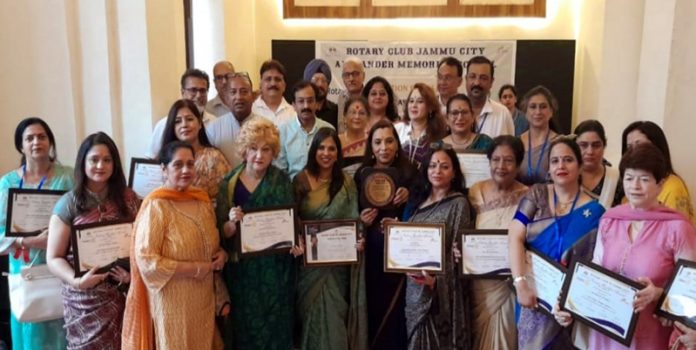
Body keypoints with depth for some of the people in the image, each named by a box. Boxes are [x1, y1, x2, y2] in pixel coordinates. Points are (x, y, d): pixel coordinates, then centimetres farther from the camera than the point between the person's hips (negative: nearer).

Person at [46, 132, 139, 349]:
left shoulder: (128, 199, 4)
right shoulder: (68, 204, -3)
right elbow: (54, 258, -2)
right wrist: (76, 281, -18)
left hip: (124, 294, 2)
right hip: (85, 299, -2)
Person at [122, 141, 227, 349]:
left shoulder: (202, 199, 5)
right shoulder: (156, 205, -14)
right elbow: (146, 260, -18)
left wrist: (221, 254, -2)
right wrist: (194, 269, -18)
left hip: (203, 296, 6)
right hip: (172, 299, -6)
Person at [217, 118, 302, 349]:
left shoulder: (282, 181, -3)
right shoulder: (229, 183, -3)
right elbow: (222, 234, -3)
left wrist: (295, 243, -15)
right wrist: (232, 223, -23)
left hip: (274, 270, 0)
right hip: (241, 271, 0)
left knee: (274, 328, 10)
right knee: (244, 327, 10)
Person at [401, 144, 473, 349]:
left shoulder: (459, 203, -7)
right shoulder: (418, 199, 11)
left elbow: (457, 251, -12)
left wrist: (436, 280, -22)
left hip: (442, 288, -5)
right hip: (414, 286, 6)